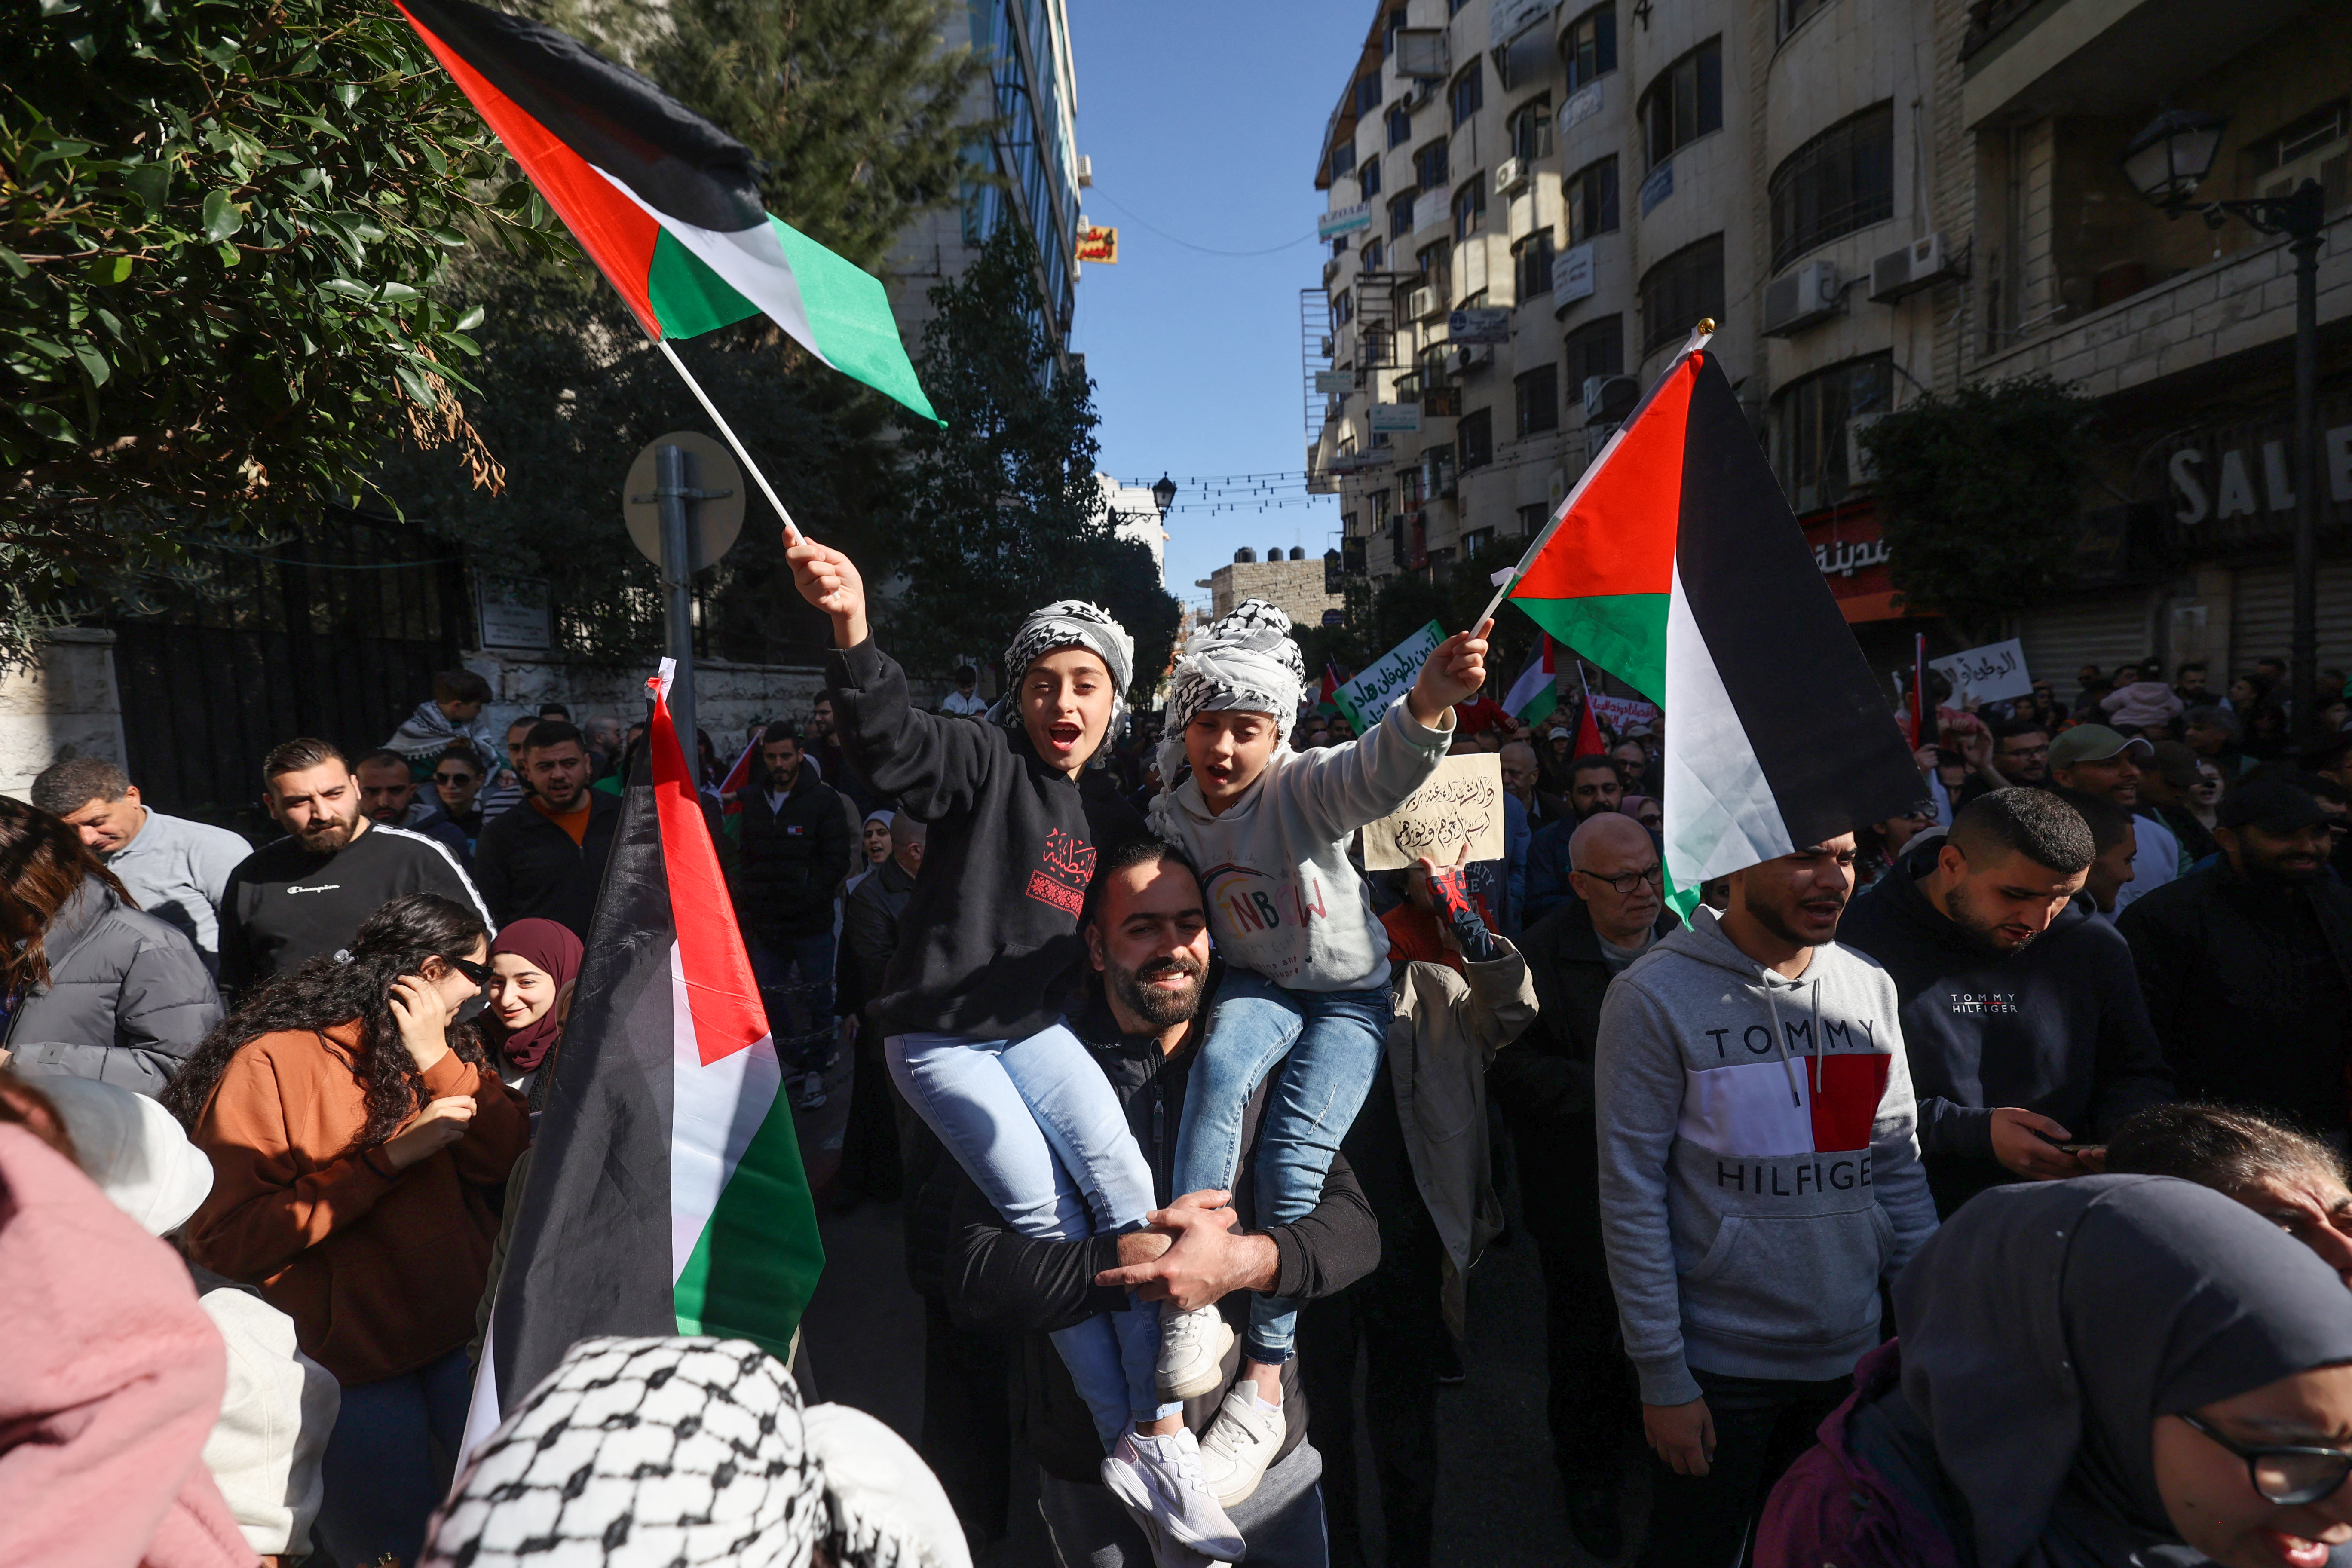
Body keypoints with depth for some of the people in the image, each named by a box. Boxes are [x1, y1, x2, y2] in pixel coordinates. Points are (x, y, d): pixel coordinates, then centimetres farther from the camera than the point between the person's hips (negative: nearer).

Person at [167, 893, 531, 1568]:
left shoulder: (451, 1045, 8)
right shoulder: (273, 1062, -12)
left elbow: (504, 1155, -2)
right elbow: (225, 1237, -18)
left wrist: (437, 1060, -12)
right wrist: (388, 1157, -21)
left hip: (465, 1330, 6)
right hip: (349, 1364, -5)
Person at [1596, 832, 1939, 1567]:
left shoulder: (1872, 987, 1)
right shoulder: (1656, 995, -16)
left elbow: (1898, 1168, 7)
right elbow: (1632, 1196, -14)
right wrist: (1661, 1378, -13)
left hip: (1852, 1356, 5)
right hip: (1716, 1367, -4)